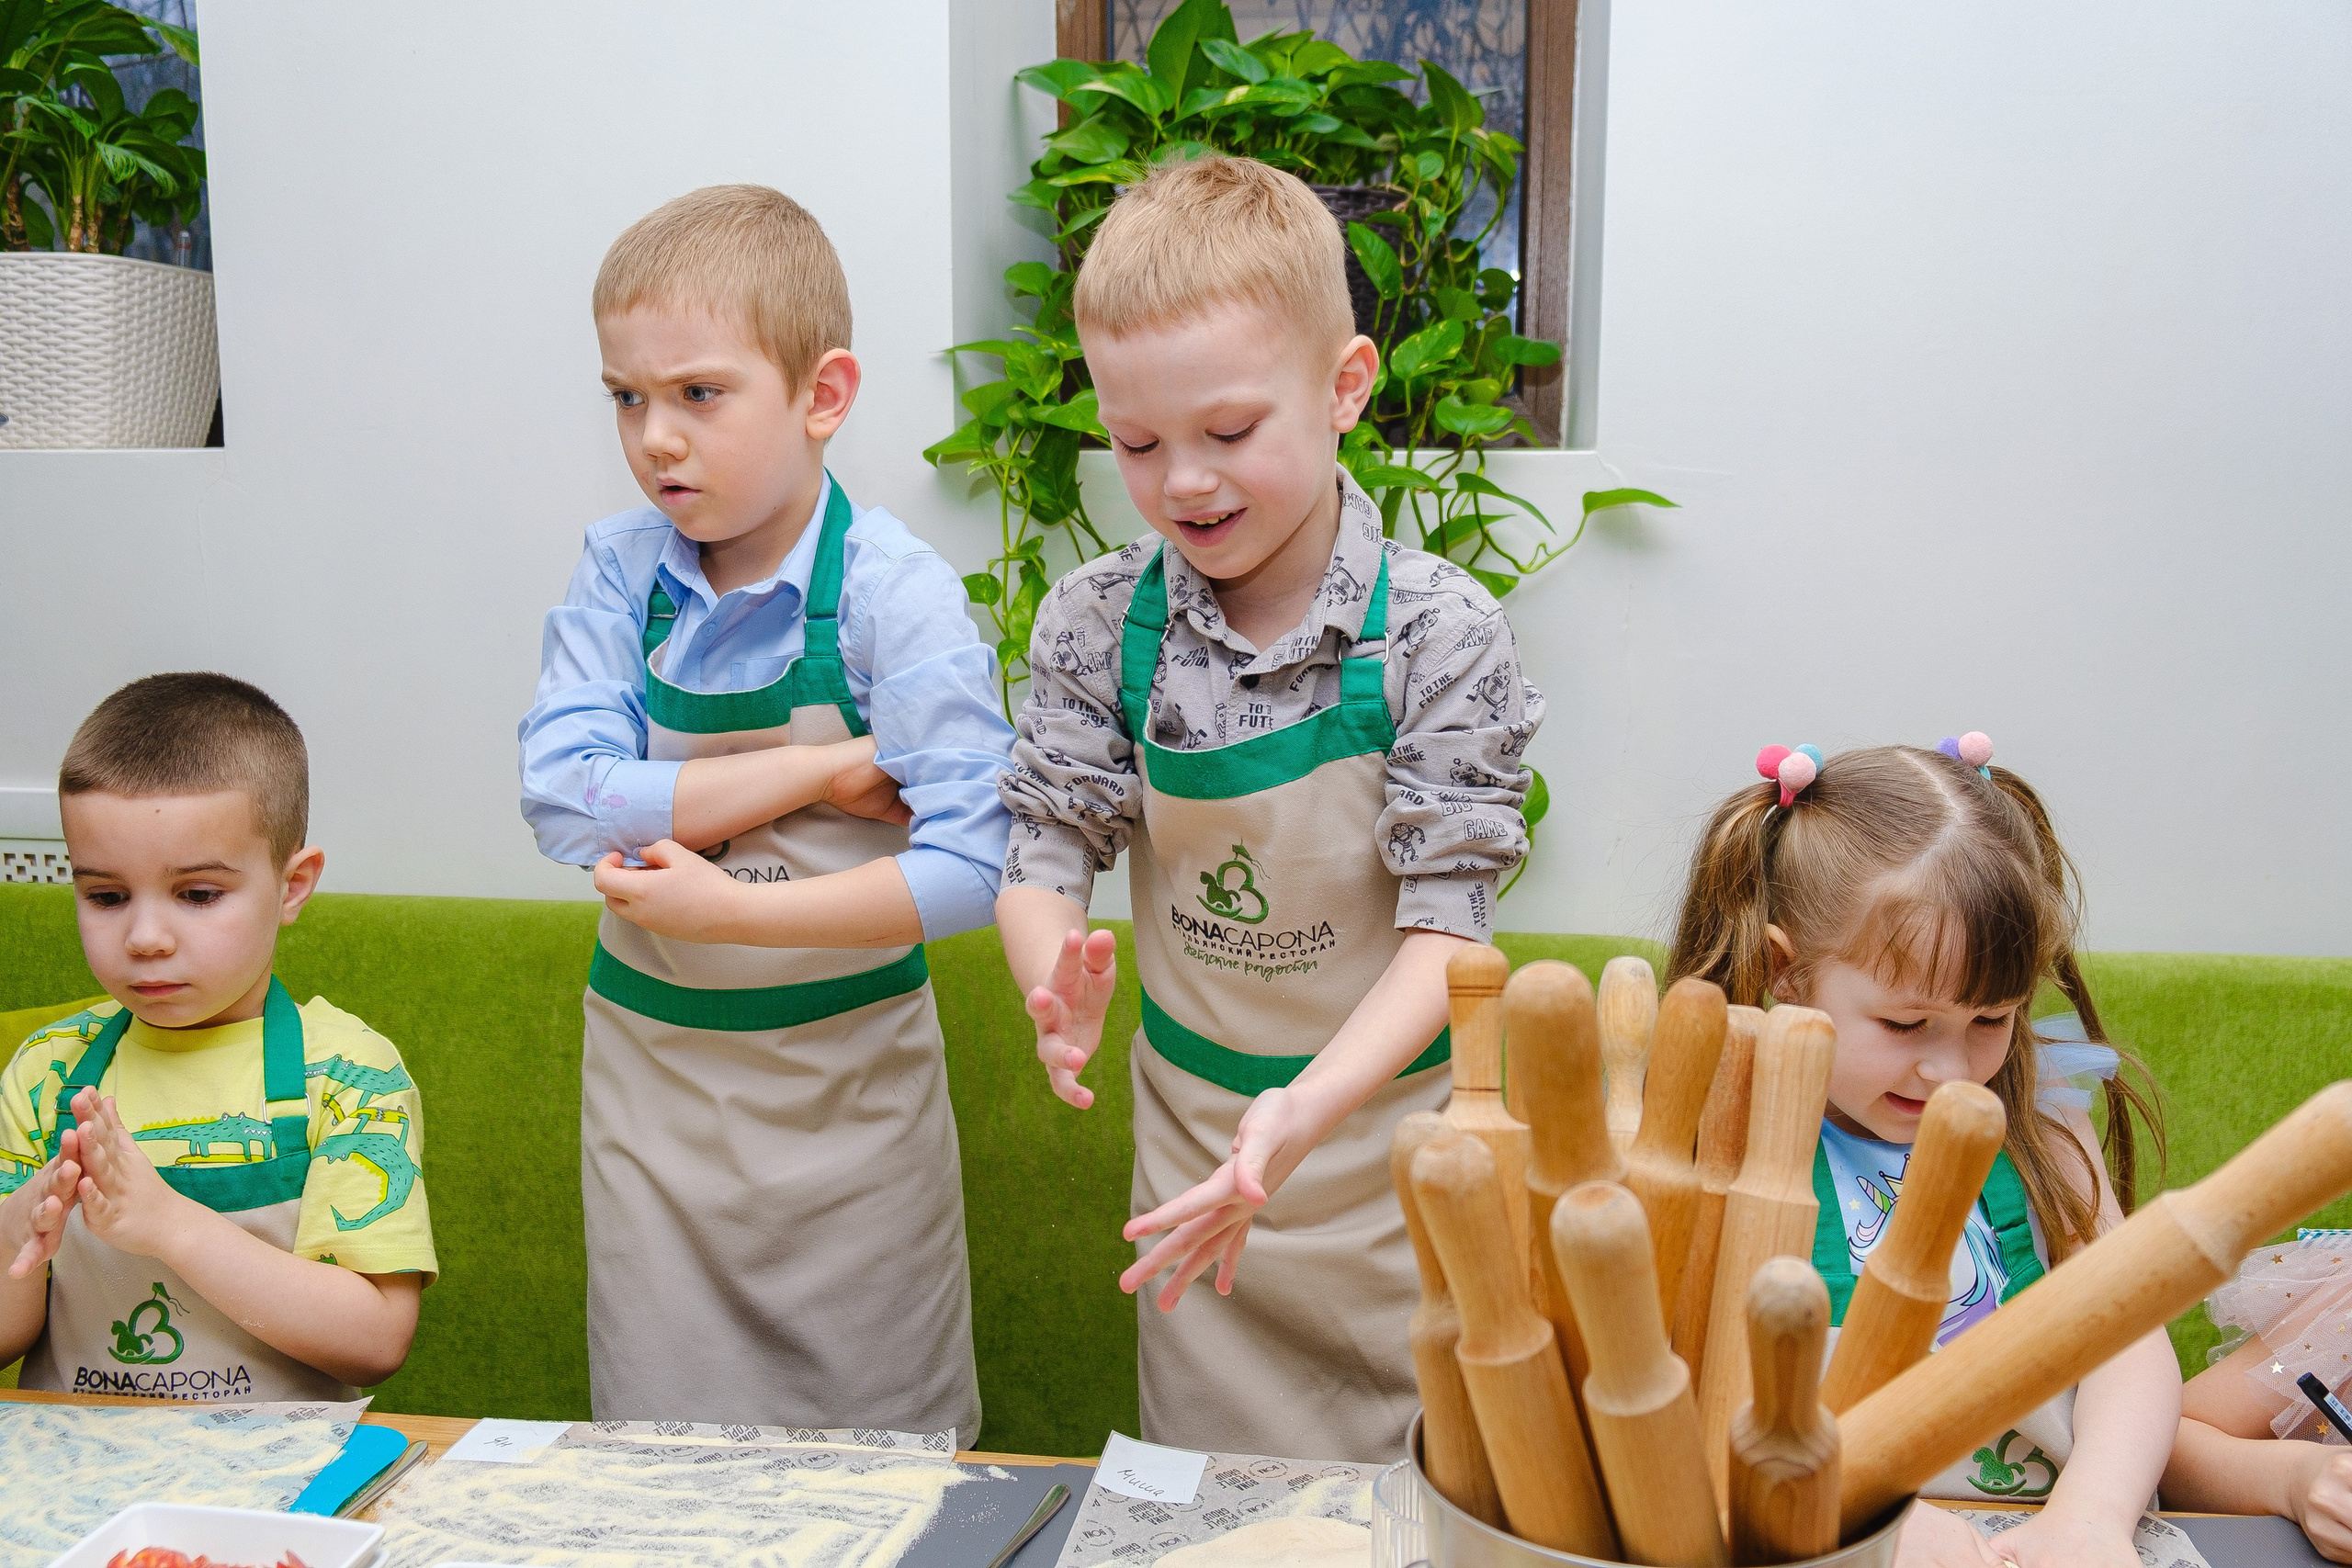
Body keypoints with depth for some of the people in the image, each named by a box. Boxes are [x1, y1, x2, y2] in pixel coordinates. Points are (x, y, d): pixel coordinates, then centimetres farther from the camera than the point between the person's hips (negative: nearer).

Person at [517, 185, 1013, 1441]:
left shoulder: (893, 591, -15)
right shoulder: (619, 573, -4)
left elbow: (970, 865, -21)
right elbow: (560, 796, -17)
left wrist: (735, 912, -22)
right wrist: (822, 770, -20)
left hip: (851, 1070, -3)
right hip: (650, 1067, 3)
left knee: (881, 1459, 13)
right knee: (666, 1451, 18)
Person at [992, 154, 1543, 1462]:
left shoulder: (1439, 632, -16)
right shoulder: (1100, 624, -7)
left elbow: (1445, 923, -17)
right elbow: (1047, 849, -4)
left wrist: (1308, 1112, -32)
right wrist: (1057, 984, -28)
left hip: (1395, 1119, -2)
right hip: (1194, 1122, 3)